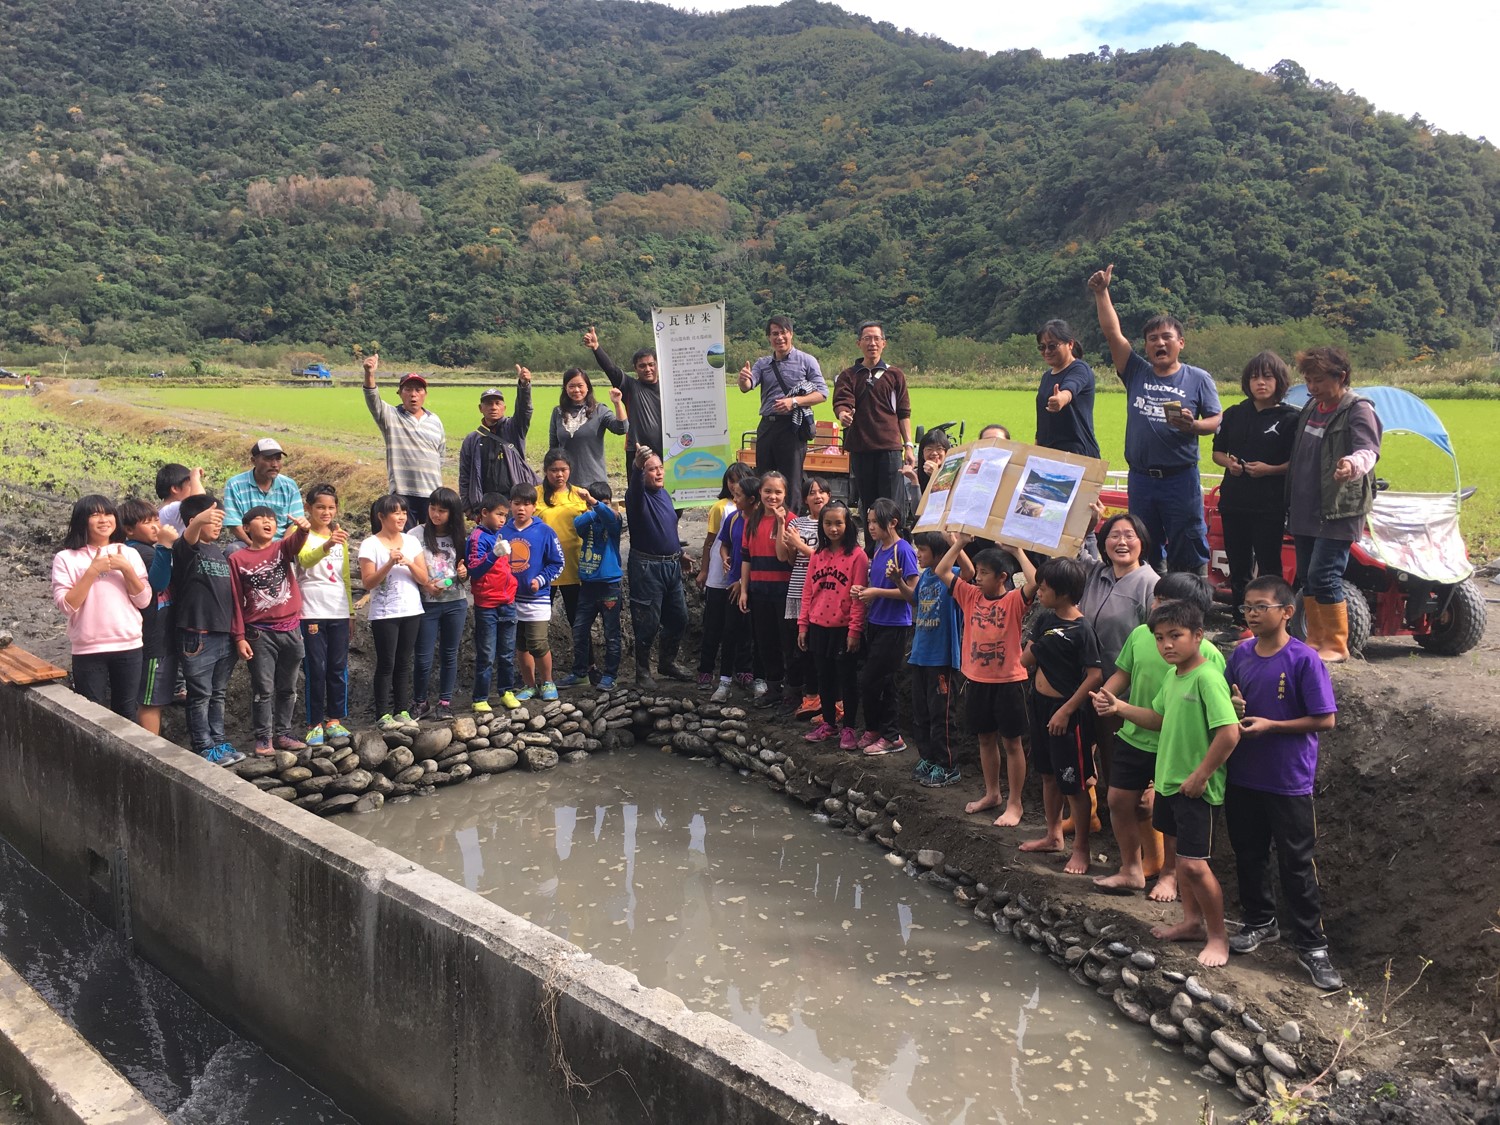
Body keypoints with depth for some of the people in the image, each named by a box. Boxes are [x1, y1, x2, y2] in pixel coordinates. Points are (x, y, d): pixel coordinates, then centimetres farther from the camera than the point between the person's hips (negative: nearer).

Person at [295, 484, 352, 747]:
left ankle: (334, 720, 16)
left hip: (339, 611, 5)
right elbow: (305, 560, -27)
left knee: (338, 667, 7)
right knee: (316, 668, -3)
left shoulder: (340, 537, 12)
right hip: (312, 611, -5)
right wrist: (326, 545, -46)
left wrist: (351, 609, 16)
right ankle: (315, 724, 4)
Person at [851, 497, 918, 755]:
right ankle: (883, 732, 22)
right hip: (875, 622, 8)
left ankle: (887, 734, 8)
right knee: (883, 681, 13)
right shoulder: (879, 548, 10)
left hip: (895, 626, -8)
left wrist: (876, 593, -18)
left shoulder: (903, 550, -14)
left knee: (869, 681, -5)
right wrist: (863, 590, -1)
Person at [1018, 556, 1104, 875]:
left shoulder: (1081, 630, -18)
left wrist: (1066, 711, -19)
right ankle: (1053, 836, 34)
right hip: (1040, 704, 8)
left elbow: (1095, 676, -20)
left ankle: (1080, 848, 14)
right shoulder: (1045, 621, 4)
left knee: (1073, 783, 1)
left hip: (1067, 711, -8)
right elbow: (1025, 660, 8)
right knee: (1048, 775, 19)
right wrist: (1038, 646, -10)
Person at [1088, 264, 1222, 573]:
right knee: (1143, 553, 12)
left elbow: (1215, 420, 1)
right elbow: (1113, 332, -1)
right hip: (1141, 478, 3)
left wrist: (1193, 425, -21)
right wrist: (1101, 293, -8)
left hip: (1181, 478, -3)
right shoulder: (1136, 373, 6)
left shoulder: (1198, 379, 2)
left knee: (1188, 551, 0)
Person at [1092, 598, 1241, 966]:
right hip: (1169, 781, 9)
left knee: (1194, 864, -6)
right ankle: (1192, 922, 35)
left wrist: (1199, 776, -21)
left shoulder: (1207, 678, -22)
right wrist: (1120, 708, 7)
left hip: (1195, 789, -9)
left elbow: (1229, 733, -27)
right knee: (1182, 853, 20)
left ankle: (1217, 936, 12)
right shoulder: (1172, 677, 6)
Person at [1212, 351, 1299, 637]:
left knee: (1268, 566, -2)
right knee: (1237, 565, 12)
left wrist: (1269, 469, -20)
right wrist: (1228, 462, -3)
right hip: (1234, 501, 5)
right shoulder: (1234, 414, 11)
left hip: (1270, 505, -5)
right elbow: (1217, 451, 18)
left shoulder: (1290, 418, -3)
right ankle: (1240, 622, 22)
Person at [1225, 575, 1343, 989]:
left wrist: (1269, 725, -20)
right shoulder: (1241, 654, 2)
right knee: (1248, 854, 18)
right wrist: (1232, 708, -8)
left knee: (1296, 864, 3)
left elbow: (1325, 719, -14)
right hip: (1242, 777, 5)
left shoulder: (1303, 660, -14)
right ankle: (1260, 922, 37)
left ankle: (1312, 946, 15)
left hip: (1288, 782, -5)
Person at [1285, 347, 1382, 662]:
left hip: (1338, 510, -8)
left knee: (1324, 577, -12)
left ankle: (1336, 645, -1)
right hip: (1304, 510, 8)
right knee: (1306, 577, 11)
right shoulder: (1311, 407, 15)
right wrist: (1291, 502, 23)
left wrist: (1353, 464, -47)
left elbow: (1369, 450, -24)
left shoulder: (1358, 410, -9)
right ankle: (1315, 639, 23)